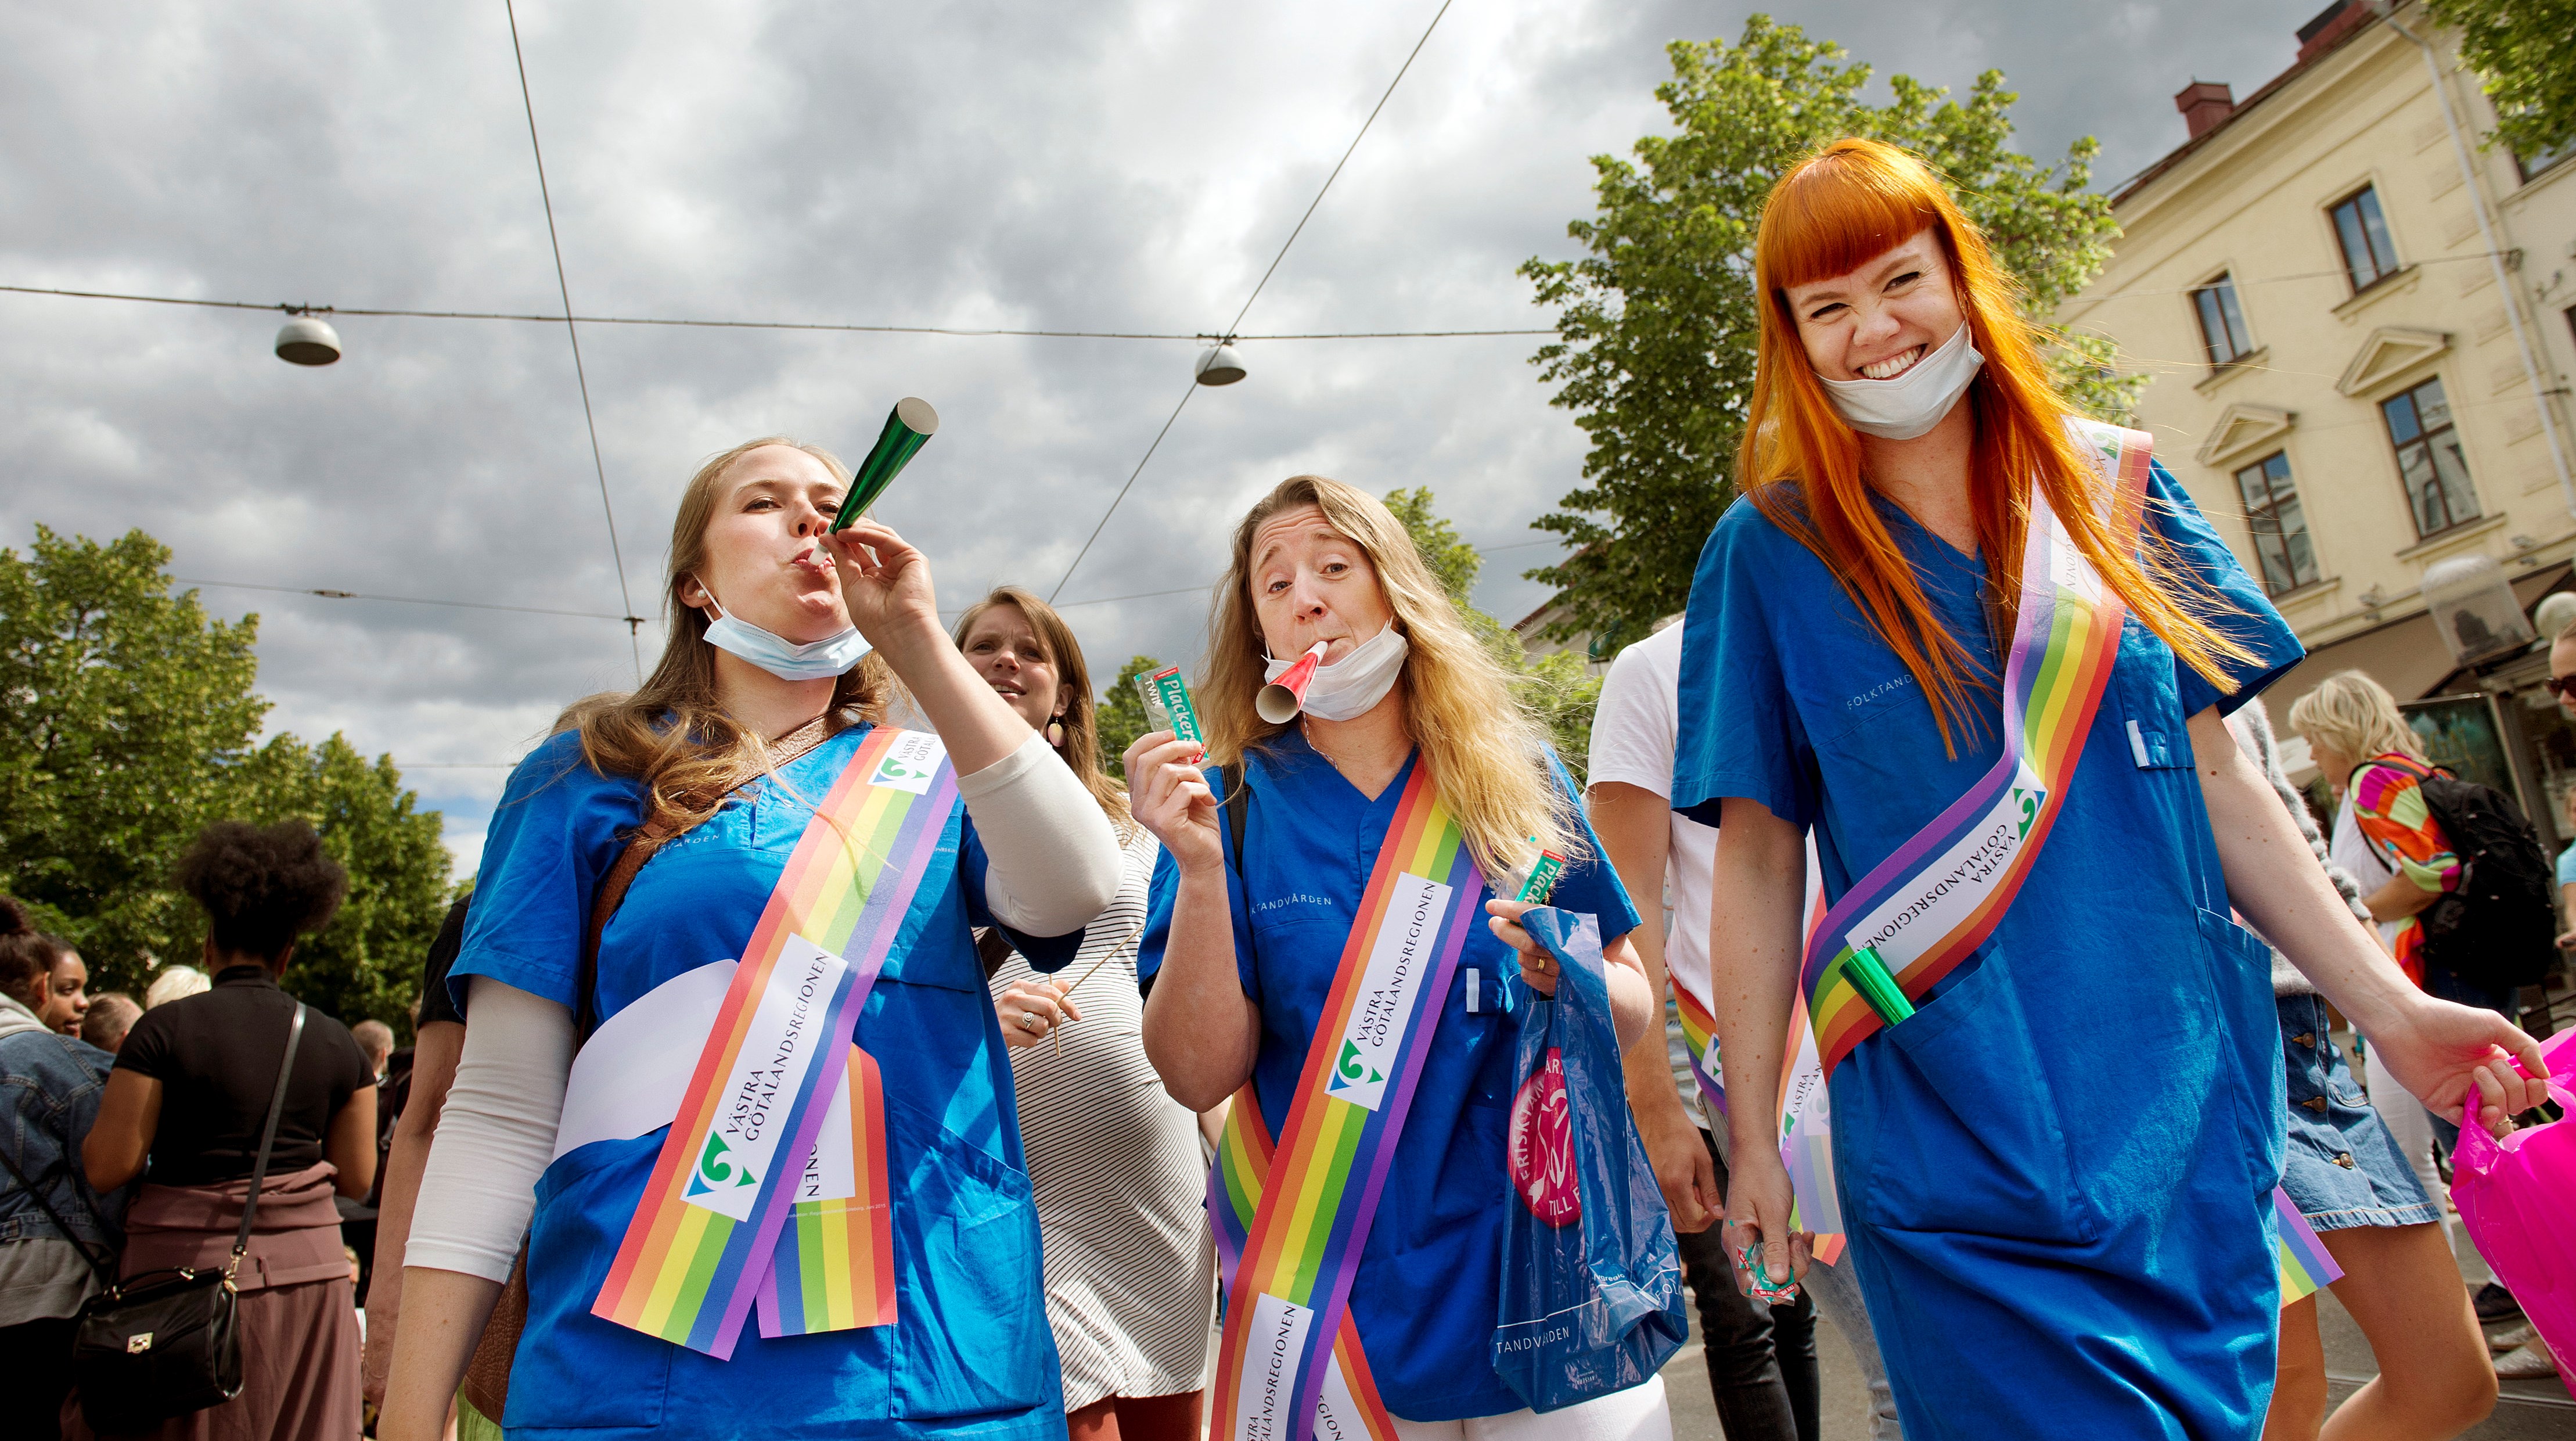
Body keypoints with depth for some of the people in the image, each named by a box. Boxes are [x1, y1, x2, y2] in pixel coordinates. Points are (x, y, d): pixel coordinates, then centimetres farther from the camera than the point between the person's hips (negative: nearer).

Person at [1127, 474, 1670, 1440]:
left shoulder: (1515, 778, 1)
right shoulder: (1235, 807, -3)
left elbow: (1635, 1012, 5)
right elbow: (1199, 1077, -10)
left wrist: (1571, 977, -16)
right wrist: (1198, 870, -22)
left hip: (1542, 1271, 1)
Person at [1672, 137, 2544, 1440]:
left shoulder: (2114, 492, 5)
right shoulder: (1770, 553, -4)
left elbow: (2214, 782, 10)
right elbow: (1758, 862, -5)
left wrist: (2385, 1004, 6)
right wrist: (1753, 1141, -5)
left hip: (2196, 1128, 4)